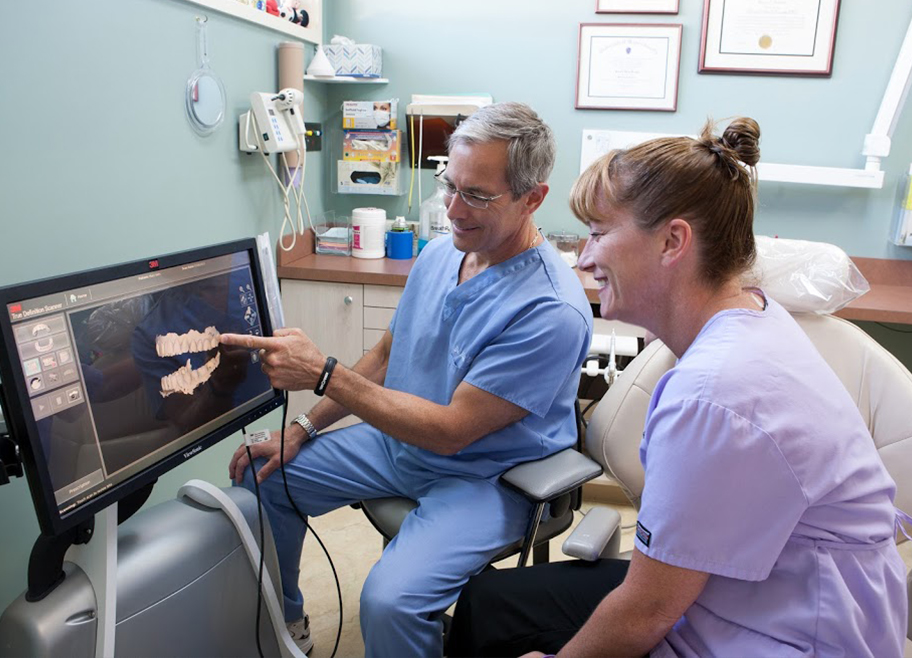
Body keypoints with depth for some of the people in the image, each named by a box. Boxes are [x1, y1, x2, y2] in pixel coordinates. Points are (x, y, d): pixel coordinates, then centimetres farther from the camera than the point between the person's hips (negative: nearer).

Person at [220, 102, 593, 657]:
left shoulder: (552, 310, -27)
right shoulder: (440, 254, -1)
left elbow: (452, 429, -27)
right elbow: (385, 357, 10)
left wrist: (322, 373, -30)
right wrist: (302, 430, 4)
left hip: (483, 475, -7)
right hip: (398, 440, 8)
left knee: (390, 600, -30)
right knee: (264, 476, 7)